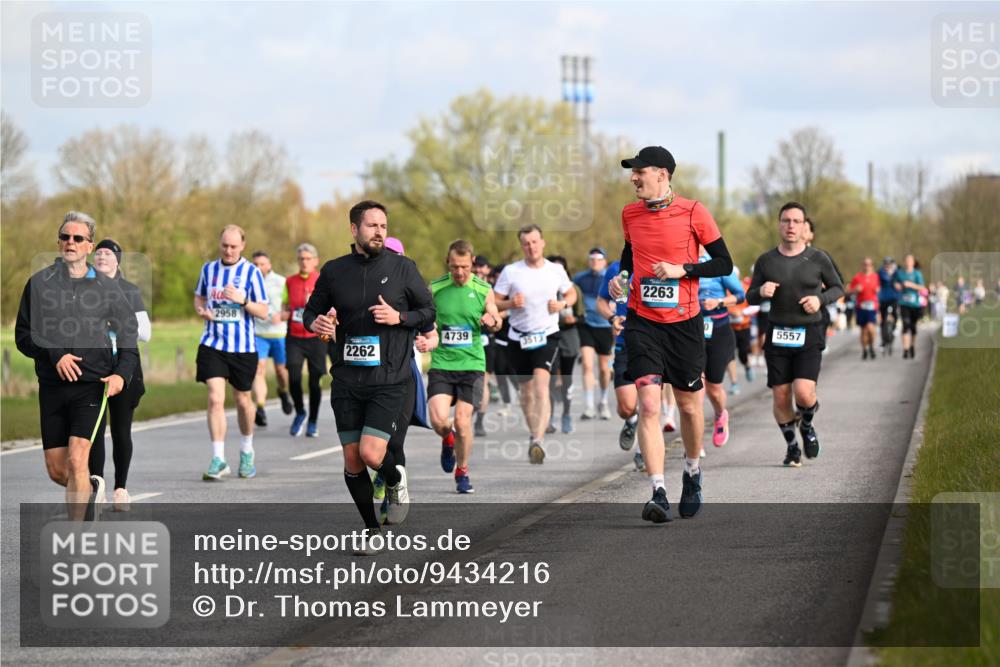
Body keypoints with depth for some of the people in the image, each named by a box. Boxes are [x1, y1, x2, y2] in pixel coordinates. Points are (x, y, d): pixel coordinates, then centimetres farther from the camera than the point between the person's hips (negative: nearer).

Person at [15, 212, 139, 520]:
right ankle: (92, 488, 38)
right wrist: (54, 355, -11)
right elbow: (23, 336, 6)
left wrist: (122, 373, -6)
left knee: (77, 462, -17)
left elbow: (128, 337, 11)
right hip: (52, 387, 2)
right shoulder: (39, 283, 6)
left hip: (92, 387, -2)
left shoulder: (108, 288, 6)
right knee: (56, 471, 5)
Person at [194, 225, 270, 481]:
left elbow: (263, 311, -6)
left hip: (243, 347, -1)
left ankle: (247, 451, 35)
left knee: (242, 400, 12)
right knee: (215, 399, -12)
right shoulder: (209, 268, 6)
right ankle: (218, 460, -11)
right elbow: (199, 296, 21)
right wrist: (201, 310, -1)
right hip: (213, 344, 1)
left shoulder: (251, 272, -4)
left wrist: (242, 300, -23)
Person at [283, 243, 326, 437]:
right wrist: (283, 315, -6)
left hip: (316, 337, -1)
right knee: (293, 377, -14)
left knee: (315, 381, 0)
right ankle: (300, 413, 13)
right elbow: (287, 309, 16)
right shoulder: (290, 282, 9)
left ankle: (313, 422, 17)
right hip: (294, 338, 1)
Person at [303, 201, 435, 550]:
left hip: (389, 380, -3)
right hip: (346, 379, 3)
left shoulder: (403, 268, -1)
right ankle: (371, 527, 24)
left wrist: (399, 317, -12)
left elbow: (429, 311, 6)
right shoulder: (334, 271, 4)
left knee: (371, 454, -15)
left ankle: (396, 481, 20)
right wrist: (316, 322, -8)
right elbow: (311, 310, 15)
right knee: (352, 460, 4)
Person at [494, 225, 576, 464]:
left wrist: (563, 304, -4)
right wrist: (511, 303, -18)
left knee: (541, 385, -21)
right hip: (519, 338, 2)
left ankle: (538, 440, -31)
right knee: (527, 391, 10)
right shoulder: (510, 271, -1)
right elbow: (494, 302, 2)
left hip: (547, 336, -2)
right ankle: (535, 435, 29)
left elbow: (571, 294, 18)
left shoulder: (556, 270, 3)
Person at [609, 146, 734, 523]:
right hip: (643, 322, 2)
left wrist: (682, 270, -15)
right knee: (648, 405, -13)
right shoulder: (630, 214, 6)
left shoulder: (693, 212, -6)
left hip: (684, 322, -2)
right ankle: (658, 494, -16)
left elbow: (724, 263, -3)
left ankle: (692, 473, 37)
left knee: (689, 405, 10)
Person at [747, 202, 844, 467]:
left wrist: (820, 299, -9)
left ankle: (807, 426, 18)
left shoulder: (818, 259, 0)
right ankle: (791, 444, 24)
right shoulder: (766, 261, 3)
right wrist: (761, 292, -13)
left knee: (803, 393, -16)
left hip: (809, 335, -2)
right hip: (777, 335, 2)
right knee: (781, 398, 0)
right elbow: (750, 298, 11)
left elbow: (838, 288, 12)